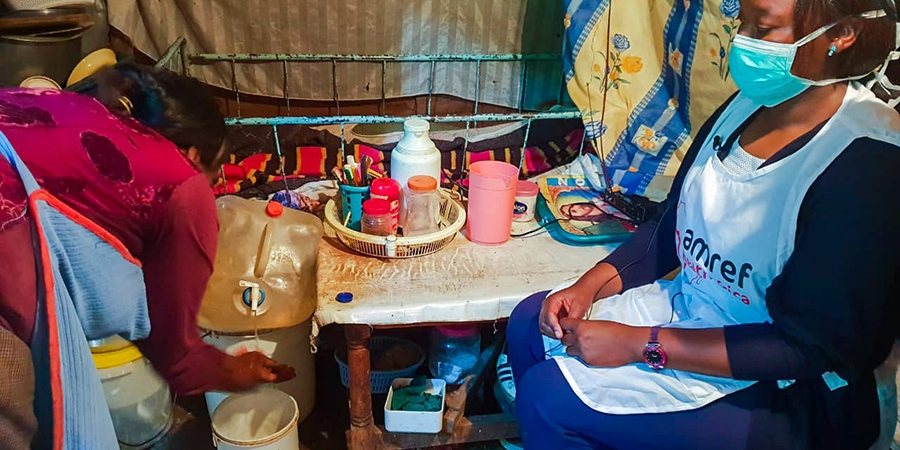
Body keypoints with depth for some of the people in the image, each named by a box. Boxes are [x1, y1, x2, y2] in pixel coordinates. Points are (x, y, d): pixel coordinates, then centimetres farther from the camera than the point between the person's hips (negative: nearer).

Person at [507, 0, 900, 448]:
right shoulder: (750, 103, -1)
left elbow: (808, 348, -23)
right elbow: (670, 225, 8)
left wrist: (640, 344, -24)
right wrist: (590, 285, -6)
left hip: (785, 395, -7)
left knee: (547, 396, -15)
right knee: (529, 323, 4)